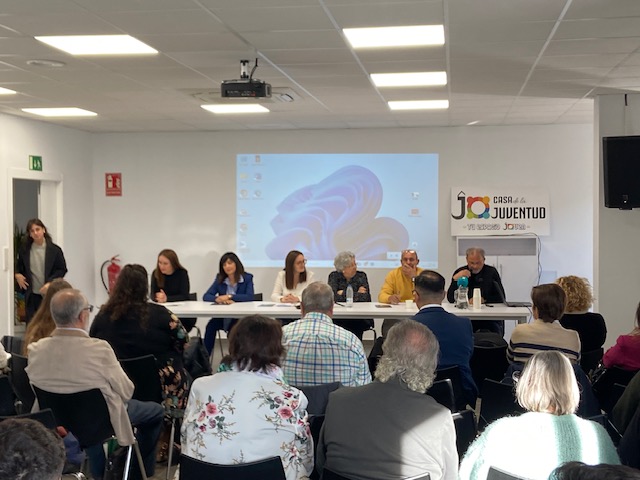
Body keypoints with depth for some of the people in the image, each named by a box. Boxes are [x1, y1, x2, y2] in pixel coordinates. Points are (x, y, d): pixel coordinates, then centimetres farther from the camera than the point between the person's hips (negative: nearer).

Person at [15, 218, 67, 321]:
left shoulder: (55, 250, -5)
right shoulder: (24, 250, 4)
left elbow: (62, 269, -3)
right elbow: (19, 266, 20)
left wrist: (50, 283, -15)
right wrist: (17, 274, -1)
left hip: (49, 294, -2)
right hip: (31, 295, 2)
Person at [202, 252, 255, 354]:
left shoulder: (247, 278, -1)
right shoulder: (219, 279, 9)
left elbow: (250, 297, -16)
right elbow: (206, 296, 1)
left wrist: (229, 297, -22)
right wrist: (217, 299, -21)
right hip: (223, 316, 3)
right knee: (211, 325, -27)